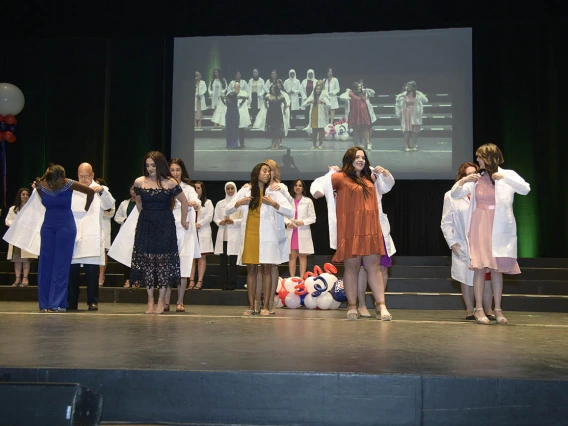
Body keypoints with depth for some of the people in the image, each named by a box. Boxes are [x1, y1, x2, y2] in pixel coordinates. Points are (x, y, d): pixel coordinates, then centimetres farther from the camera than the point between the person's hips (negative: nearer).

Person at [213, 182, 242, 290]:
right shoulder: (220, 203, 16)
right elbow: (215, 217, 14)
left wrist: (233, 221, -15)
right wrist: (220, 222, -5)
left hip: (234, 234, -3)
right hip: (223, 234, 3)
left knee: (233, 260, -6)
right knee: (223, 259, 2)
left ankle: (232, 283, -1)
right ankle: (223, 283, 7)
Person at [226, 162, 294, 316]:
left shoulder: (273, 192, 7)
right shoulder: (245, 190, 11)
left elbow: (291, 212, -2)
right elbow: (228, 210, 11)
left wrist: (274, 204, -13)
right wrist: (238, 203, -7)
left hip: (266, 235, -1)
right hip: (249, 235, 1)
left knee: (266, 269, -2)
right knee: (251, 269, 2)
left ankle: (266, 306, 1)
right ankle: (251, 306, 6)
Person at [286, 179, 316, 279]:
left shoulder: (308, 201, 3)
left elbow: (313, 218, 2)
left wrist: (303, 222, -14)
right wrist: (288, 222, -11)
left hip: (303, 232, -2)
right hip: (291, 232, 2)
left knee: (302, 256, 0)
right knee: (292, 256, 2)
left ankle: (301, 279, 3)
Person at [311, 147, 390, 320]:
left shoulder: (368, 178, 19)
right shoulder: (340, 177, 1)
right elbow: (319, 182, -1)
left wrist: (380, 173, 22)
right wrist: (317, 190, -21)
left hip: (371, 230, 5)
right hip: (350, 231, -4)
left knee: (374, 267, 1)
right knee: (351, 268, 1)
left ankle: (381, 306, 0)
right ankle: (352, 307, 9)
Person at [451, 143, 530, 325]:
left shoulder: (507, 175, 3)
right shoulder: (476, 178, 9)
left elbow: (526, 189, -12)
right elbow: (454, 195, 8)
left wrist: (505, 178, -21)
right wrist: (463, 181, -10)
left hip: (500, 228, -1)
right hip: (479, 226, 1)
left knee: (497, 268, 4)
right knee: (479, 267, -3)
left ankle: (498, 309, 11)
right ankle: (479, 309, 1)